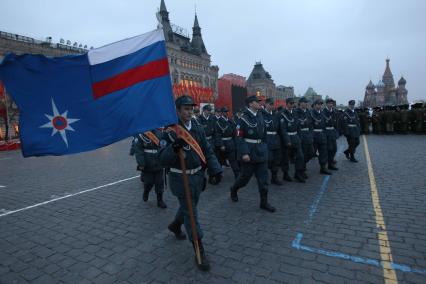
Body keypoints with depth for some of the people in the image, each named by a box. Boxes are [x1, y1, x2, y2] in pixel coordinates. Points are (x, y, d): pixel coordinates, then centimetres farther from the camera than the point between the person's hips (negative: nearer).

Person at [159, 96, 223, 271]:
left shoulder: (197, 128, 2)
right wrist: (174, 148, -38)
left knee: (189, 206, 25)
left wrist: (216, 170, -6)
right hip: (181, 178, -6)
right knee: (190, 213, 1)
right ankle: (200, 251, 14)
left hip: (197, 176, 6)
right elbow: (163, 160, -20)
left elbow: (207, 151, 5)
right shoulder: (170, 132, -15)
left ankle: (175, 226, 54)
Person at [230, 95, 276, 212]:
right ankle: (233, 190, 37)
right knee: (245, 176, 8)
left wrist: (264, 147, 14)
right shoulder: (244, 118, -13)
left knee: (263, 177, 7)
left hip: (261, 152, 6)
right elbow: (239, 137, -17)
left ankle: (264, 202, 18)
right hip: (249, 152, -6)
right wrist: (244, 153, -24)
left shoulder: (260, 116, 7)